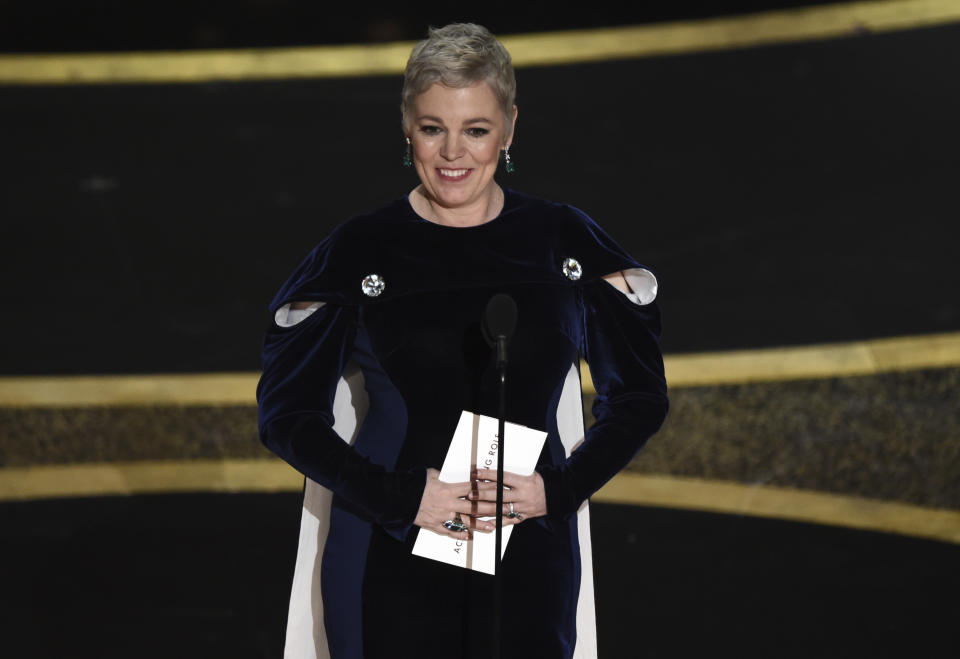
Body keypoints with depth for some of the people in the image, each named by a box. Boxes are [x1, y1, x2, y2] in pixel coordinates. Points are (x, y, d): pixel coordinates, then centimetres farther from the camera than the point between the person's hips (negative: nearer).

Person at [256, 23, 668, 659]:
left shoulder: (566, 242, 3)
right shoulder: (359, 251, -1)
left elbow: (640, 397, 8)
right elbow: (288, 413, -1)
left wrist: (558, 488, -7)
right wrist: (400, 495, -13)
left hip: (529, 559, 1)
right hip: (393, 561, -1)